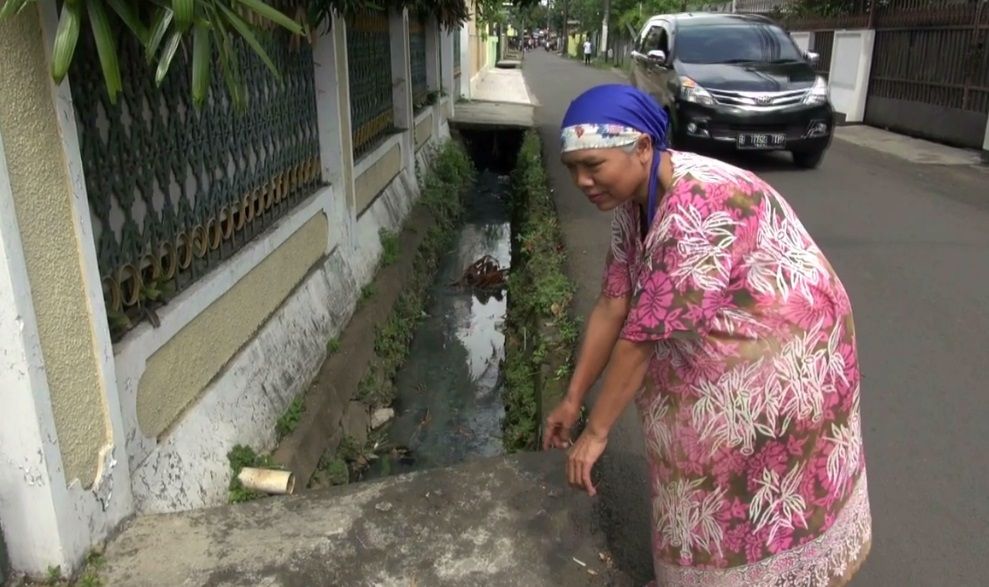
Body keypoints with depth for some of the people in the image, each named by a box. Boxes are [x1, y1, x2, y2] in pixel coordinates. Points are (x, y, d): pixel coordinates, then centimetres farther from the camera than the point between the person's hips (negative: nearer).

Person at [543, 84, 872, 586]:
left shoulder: (698, 210, -35)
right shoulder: (633, 199, -7)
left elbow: (643, 333, -32)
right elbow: (612, 305, -4)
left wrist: (597, 431, -24)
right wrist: (573, 399, -2)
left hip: (783, 355, -8)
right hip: (719, 349, 8)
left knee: (763, 500, 9)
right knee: (709, 480, 19)